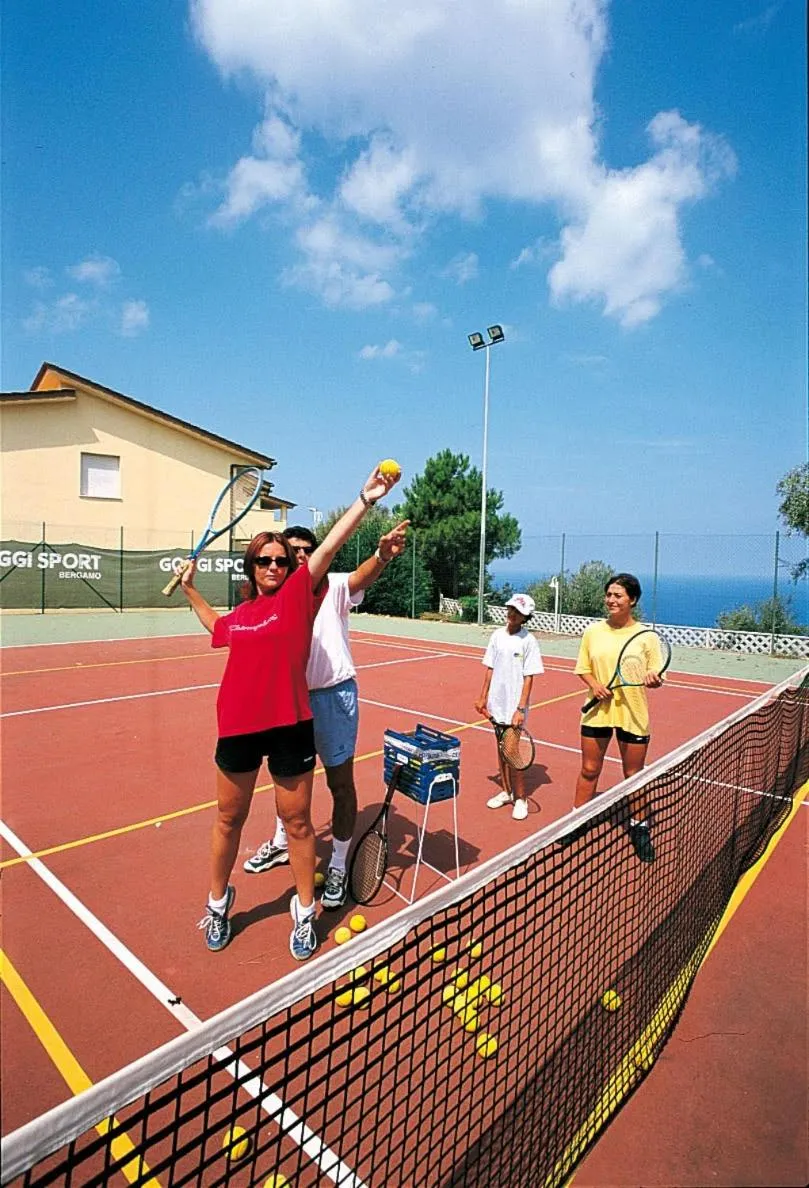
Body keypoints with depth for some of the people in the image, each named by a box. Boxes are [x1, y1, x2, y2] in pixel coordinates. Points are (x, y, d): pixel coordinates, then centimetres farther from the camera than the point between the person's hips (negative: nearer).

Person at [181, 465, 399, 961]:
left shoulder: (299, 594, -4)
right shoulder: (240, 614, 9)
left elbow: (330, 545, -17)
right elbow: (216, 627, 33)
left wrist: (365, 500, -27)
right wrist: (191, 590, 29)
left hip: (289, 725, -4)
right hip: (239, 726, 4)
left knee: (298, 822, 10)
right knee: (229, 818, 18)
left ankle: (305, 911, 31)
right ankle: (219, 902, 43)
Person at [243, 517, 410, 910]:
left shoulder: (333, 588, -10)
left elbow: (360, 577, -32)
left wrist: (383, 555, -53)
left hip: (334, 695, -5)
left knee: (340, 783, 4)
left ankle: (338, 868, 23)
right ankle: (281, 843, 47)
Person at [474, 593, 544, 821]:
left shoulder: (528, 641, -10)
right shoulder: (497, 635, 4)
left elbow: (529, 678, -12)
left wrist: (521, 709, -18)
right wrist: (483, 697, 9)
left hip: (514, 706, -5)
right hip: (496, 703, 5)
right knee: (501, 748, 14)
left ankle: (520, 798, 15)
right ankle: (506, 791, 29)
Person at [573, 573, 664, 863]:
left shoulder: (646, 636, -6)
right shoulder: (593, 631, 0)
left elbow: (655, 678, -2)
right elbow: (583, 668, 8)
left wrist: (653, 679, -25)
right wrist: (594, 684, -12)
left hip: (633, 714, -1)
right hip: (597, 710, 2)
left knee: (634, 775, 13)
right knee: (589, 770, 12)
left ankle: (640, 828, 33)